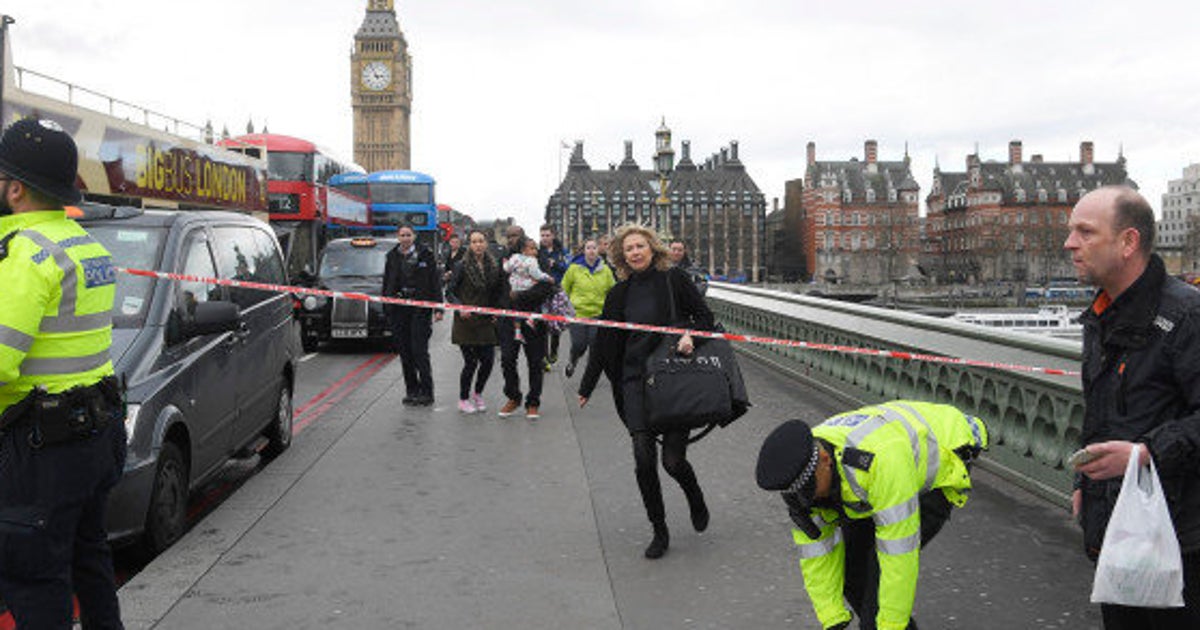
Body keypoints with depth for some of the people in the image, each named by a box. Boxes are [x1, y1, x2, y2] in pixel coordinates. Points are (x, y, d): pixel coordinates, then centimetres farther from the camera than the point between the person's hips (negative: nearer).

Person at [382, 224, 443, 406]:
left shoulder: (425, 254, 0)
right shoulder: (392, 256, 10)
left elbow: (435, 281, -2)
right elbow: (387, 283, 14)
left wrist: (438, 308, -8)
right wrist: (386, 307, 10)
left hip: (420, 308, -4)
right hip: (398, 309, 4)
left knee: (420, 350, -6)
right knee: (404, 351, 7)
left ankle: (426, 392, -1)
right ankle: (411, 390, 16)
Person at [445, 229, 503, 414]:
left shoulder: (494, 266, 7)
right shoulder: (462, 266, -5)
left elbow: (498, 293, 17)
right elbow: (449, 292, -4)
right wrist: (460, 307, -19)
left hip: (486, 322, 4)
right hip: (466, 321, -4)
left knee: (488, 360, 1)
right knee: (471, 362, -3)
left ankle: (478, 393, 27)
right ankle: (463, 399, 17)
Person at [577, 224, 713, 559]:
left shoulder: (673, 279, 0)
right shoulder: (619, 294, 9)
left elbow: (705, 316, 5)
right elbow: (603, 343, 15)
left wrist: (691, 336, -17)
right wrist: (586, 388, 18)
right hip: (636, 381, 3)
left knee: (673, 459, -5)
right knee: (644, 459, -6)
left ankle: (696, 500, 29)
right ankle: (659, 531, 10)